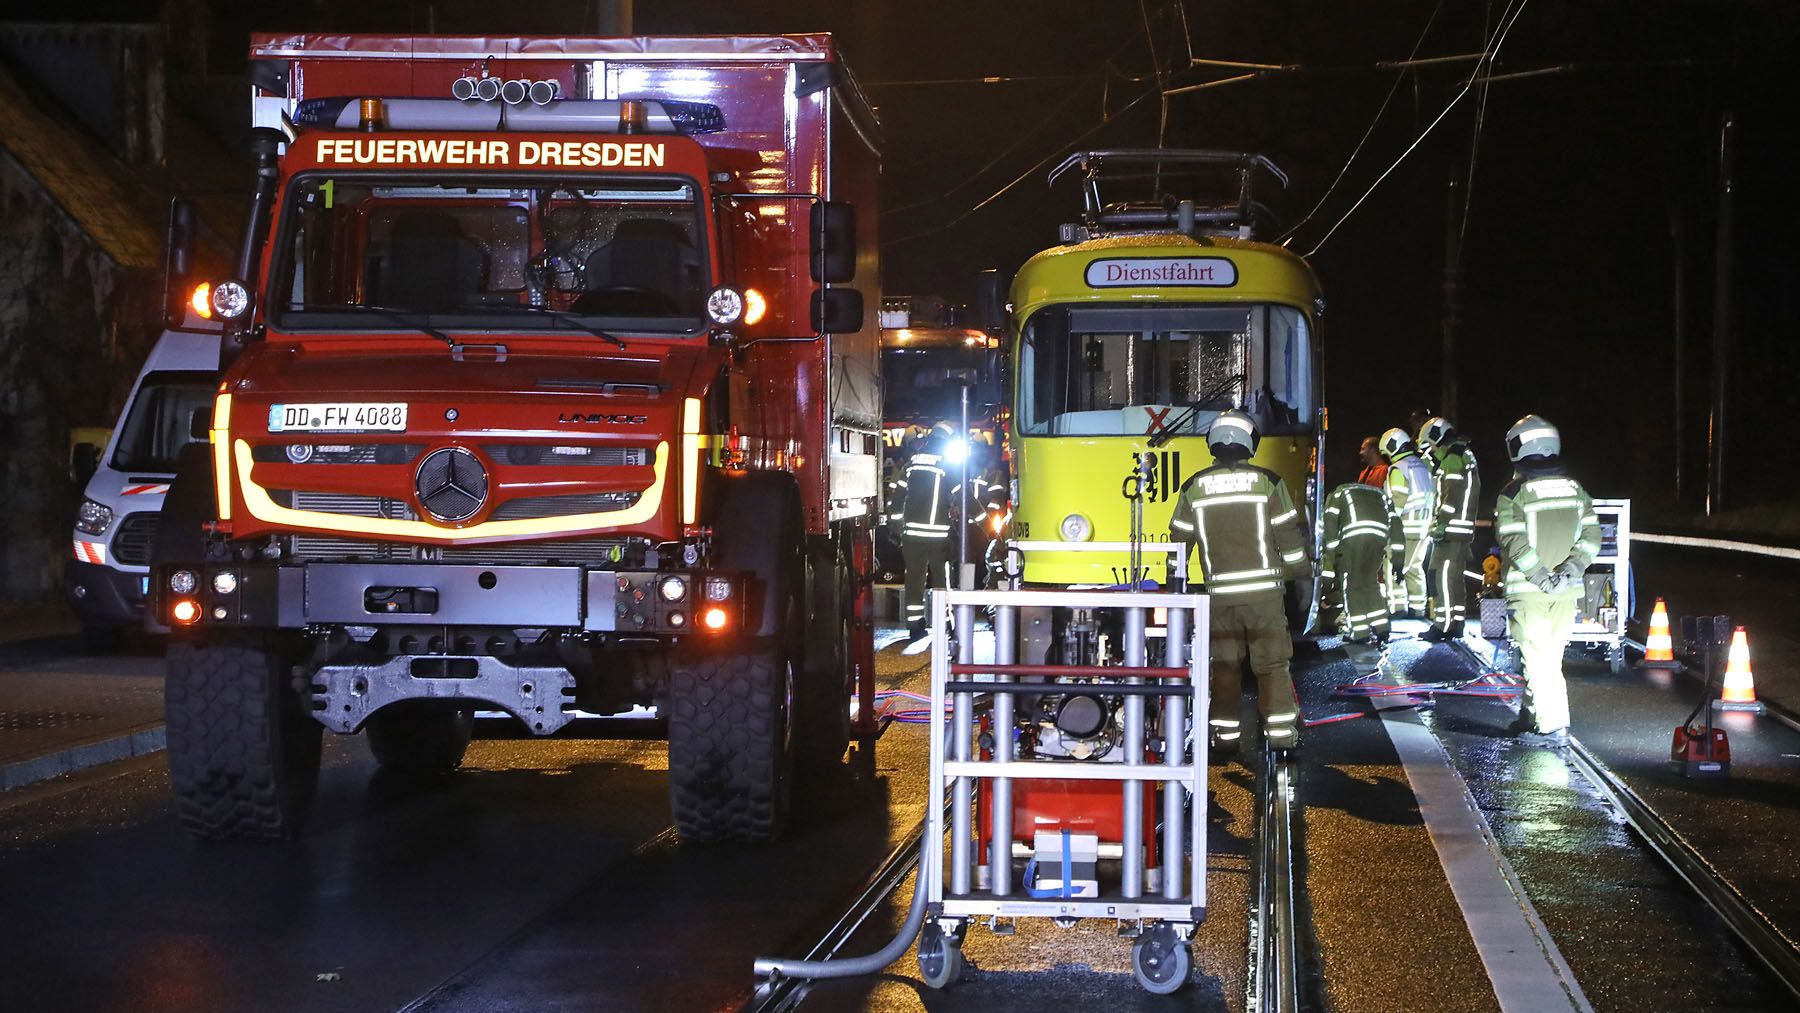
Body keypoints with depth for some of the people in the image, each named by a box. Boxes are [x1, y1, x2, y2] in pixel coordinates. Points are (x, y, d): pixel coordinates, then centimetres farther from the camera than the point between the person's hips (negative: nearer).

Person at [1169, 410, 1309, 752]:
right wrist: (1298, 571, 14)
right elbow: (1289, 534, 0)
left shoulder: (1193, 487, 2)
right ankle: (1280, 730, 2)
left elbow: (1179, 539, 7)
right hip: (1264, 589, -2)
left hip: (1219, 593, 2)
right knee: (1272, 662, 4)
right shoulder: (1267, 482, -4)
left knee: (1224, 664, 10)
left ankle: (1225, 733, 9)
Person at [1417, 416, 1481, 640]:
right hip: (1462, 530, 10)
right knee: (1456, 576, 14)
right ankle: (1456, 623, 18)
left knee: (1443, 575, -11)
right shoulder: (1465, 456, 23)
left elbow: (1452, 495, -20)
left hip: (1451, 529, -10)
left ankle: (1443, 624, -13)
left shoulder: (1452, 458, -11)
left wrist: (1441, 524, -21)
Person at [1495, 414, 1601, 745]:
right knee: (1549, 656, 14)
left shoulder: (1513, 494, -9)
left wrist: (1541, 577, -14)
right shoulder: (1575, 489, 7)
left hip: (1528, 590, -5)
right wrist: (1569, 571, -7)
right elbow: (1591, 536, 1)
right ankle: (1531, 716, 22)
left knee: (1538, 657, -1)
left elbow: (1514, 543, -17)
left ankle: (1552, 725, -6)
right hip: (1566, 591, 5)